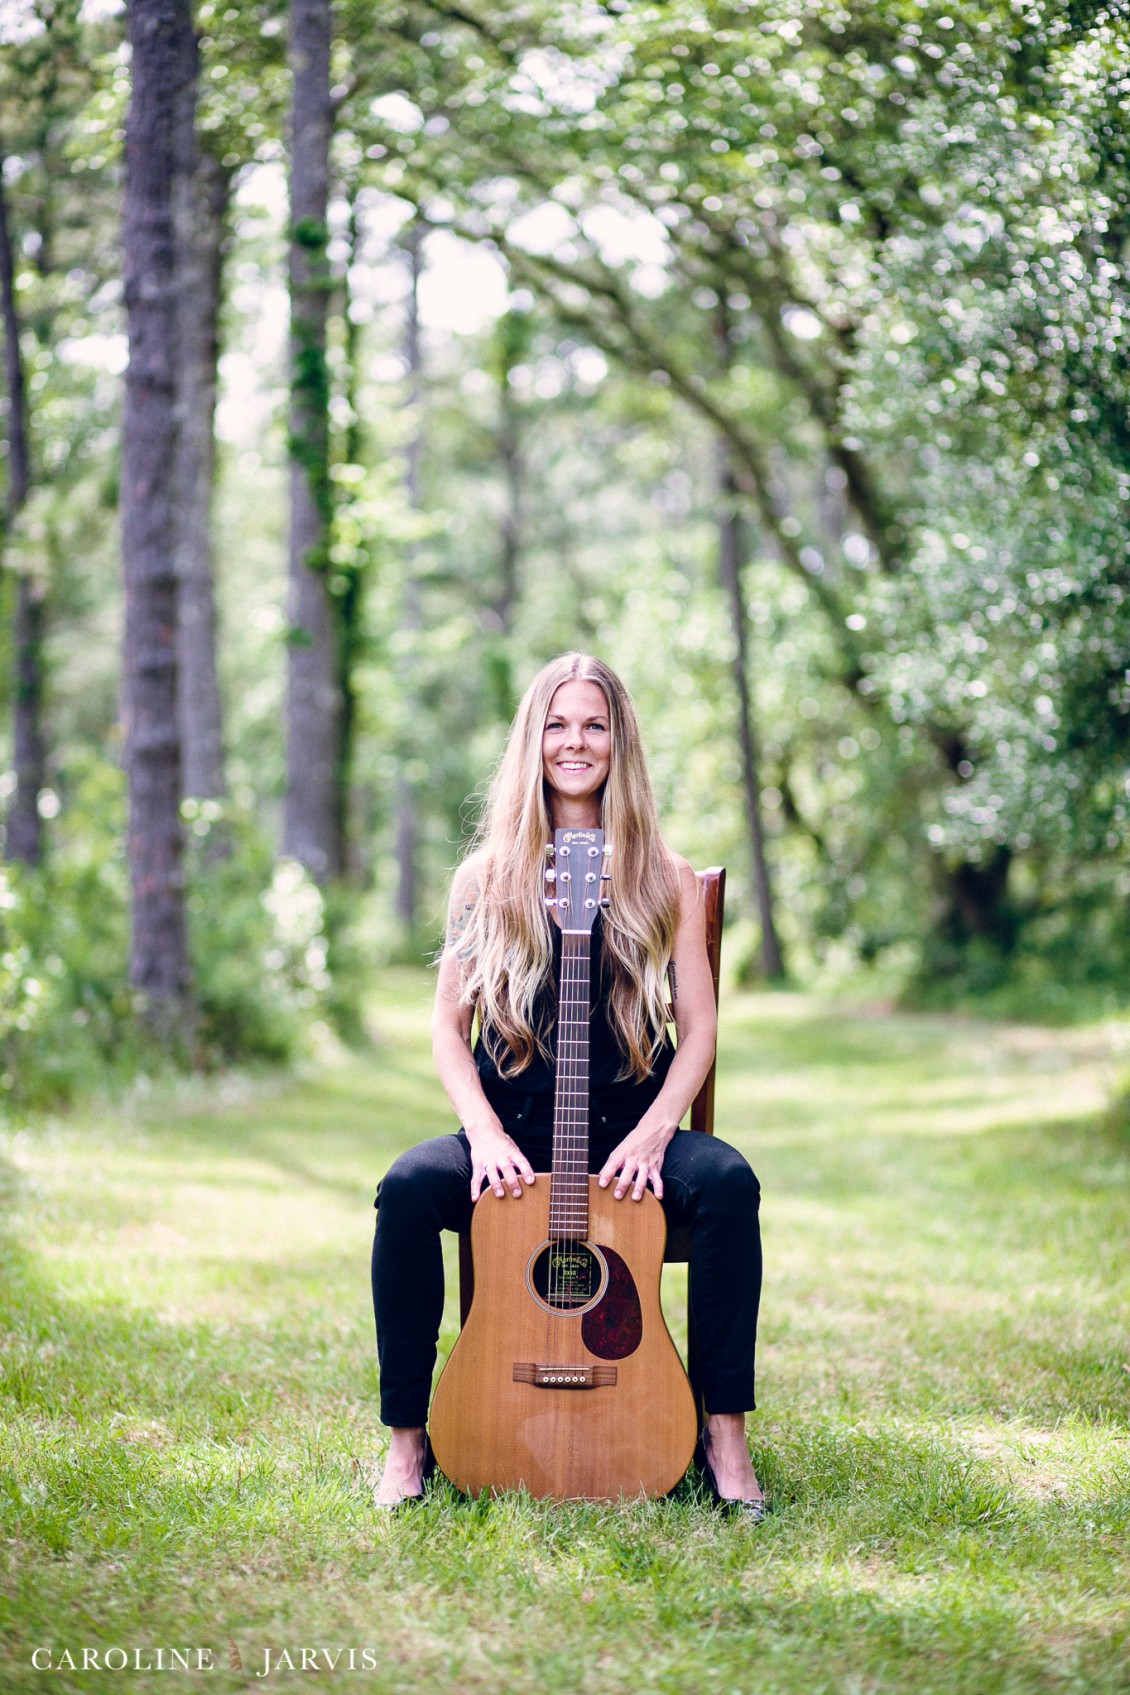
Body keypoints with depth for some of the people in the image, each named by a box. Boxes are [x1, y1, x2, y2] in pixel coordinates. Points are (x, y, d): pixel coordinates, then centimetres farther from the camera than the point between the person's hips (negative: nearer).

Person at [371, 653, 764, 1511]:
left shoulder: (665, 880, 6)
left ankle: (725, 1435, -19)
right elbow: (449, 1028, 6)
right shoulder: (489, 877, 7)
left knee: (727, 1181, -31)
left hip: (628, 1133, 0)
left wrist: (652, 1133, -13)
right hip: (513, 1136, 0)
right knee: (409, 1187, -30)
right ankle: (408, 1439, -17)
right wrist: (487, 1135, -11)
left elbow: (698, 1028, 3)